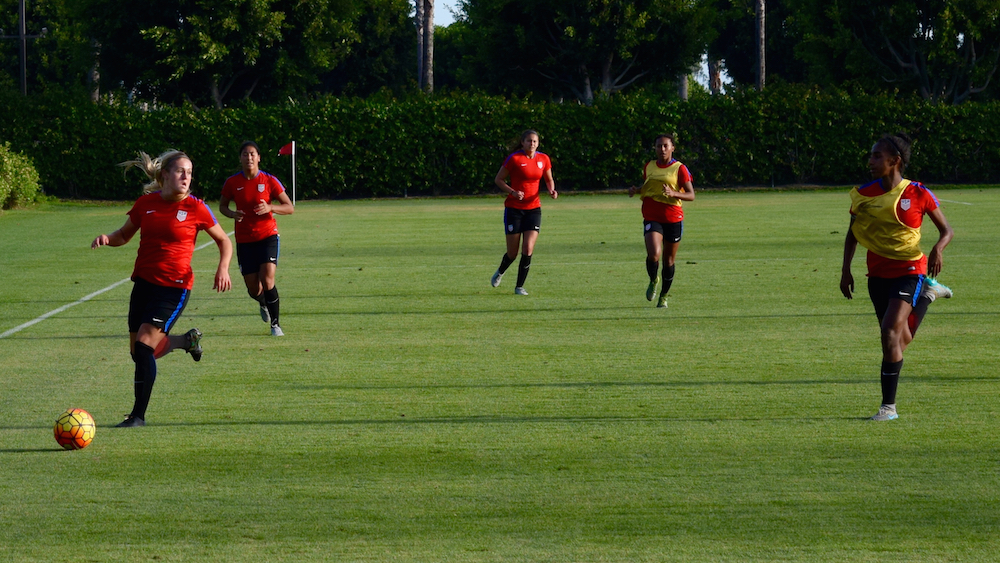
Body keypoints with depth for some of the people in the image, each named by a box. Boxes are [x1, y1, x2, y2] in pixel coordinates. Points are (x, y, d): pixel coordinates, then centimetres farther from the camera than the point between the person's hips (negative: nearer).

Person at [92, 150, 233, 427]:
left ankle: (139, 415, -8)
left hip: (174, 287, -5)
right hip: (143, 282, 5)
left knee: (144, 344, -17)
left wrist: (223, 269, -11)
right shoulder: (145, 204, 2)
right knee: (139, 351, 11)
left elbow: (224, 241, 6)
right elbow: (125, 234, 17)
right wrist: (107, 238, -6)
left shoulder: (196, 209, -7)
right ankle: (188, 340, 41)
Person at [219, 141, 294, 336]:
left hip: (267, 236, -2)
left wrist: (270, 207, -22)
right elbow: (222, 205, 13)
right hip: (244, 240, 2)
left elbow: (289, 207, -3)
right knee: (254, 289, 2)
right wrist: (232, 214, -10)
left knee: (267, 280, -19)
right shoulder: (232, 183, -2)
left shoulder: (269, 181, -6)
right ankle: (264, 304, 41)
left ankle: (275, 324, -1)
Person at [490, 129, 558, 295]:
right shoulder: (514, 158, -10)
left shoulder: (543, 159, 2)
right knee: (513, 253, 1)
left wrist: (552, 190, -5)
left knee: (528, 249, -12)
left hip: (533, 208, 3)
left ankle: (519, 286, 3)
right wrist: (513, 192, -19)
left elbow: (549, 180, 17)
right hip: (514, 208, -3)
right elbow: (498, 179, -4)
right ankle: (500, 273, 35)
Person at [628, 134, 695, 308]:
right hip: (652, 218, 1)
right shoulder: (648, 167, 8)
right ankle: (653, 280, 11)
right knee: (654, 254, -21)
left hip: (673, 218, -1)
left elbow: (691, 195, -6)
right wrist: (636, 190, 5)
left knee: (669, 259, 8)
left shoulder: (679, 169, -3)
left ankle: (664, 296, 27)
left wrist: (673, 193, -24)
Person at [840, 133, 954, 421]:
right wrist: (845, 270, 4)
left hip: (909, 270, -5)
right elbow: (852, 234, 12)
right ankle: (927, 294, 47)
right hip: (878, 275, 5)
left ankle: (888, 406, -14)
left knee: (891, 333, -21)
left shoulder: (918, 194, -11)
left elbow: (947, 230, -2)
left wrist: (938, 249, -23)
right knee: (901, 340, 15)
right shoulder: (863, 194, -1)